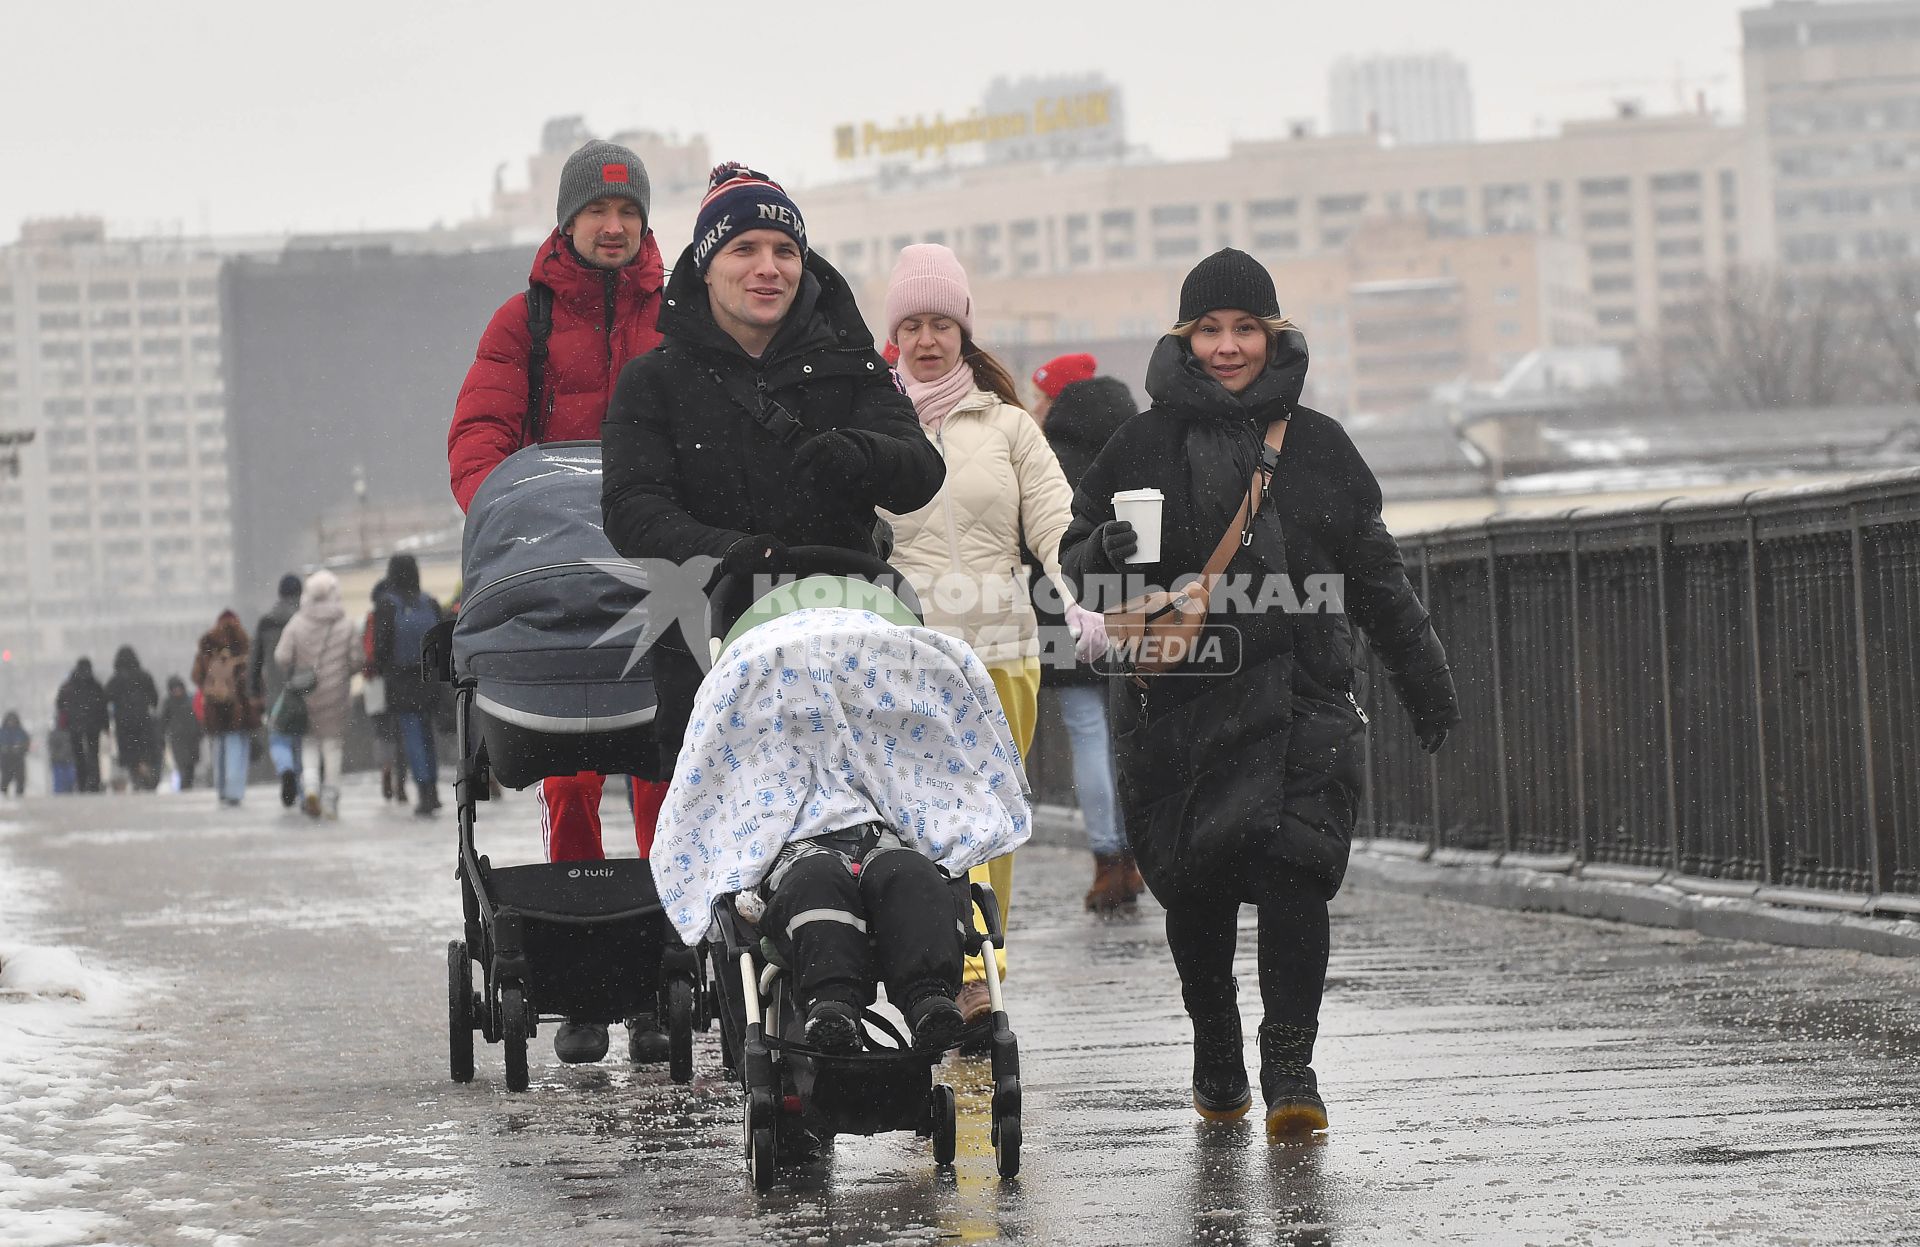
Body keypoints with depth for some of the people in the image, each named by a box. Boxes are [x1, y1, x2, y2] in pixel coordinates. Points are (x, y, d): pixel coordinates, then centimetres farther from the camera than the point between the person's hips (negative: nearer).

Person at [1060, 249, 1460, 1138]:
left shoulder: (1316, 446, 10)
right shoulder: (1145, 446, 7)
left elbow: (1375, 578, 18)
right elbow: (1074, 570, 7)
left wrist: (1422, 680, 21)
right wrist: (1106, 555, -16)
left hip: (1297, 700, 0)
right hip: (1174, 703, 0)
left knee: (1291, 870, -16)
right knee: (1193, 889, 4)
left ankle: (1290, 1063, -12)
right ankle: (1215, 1053, 25)